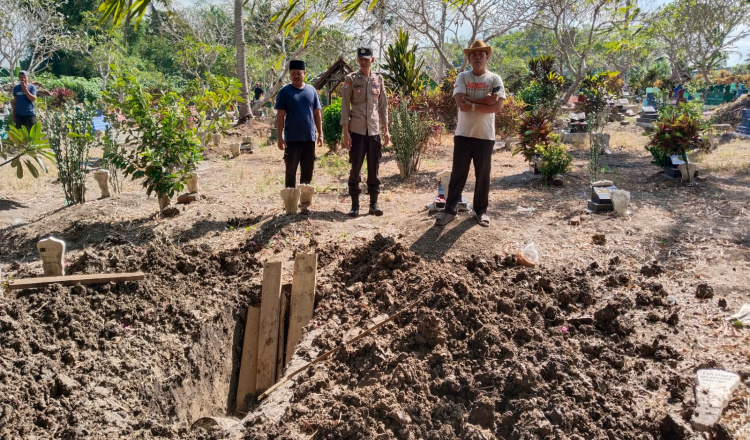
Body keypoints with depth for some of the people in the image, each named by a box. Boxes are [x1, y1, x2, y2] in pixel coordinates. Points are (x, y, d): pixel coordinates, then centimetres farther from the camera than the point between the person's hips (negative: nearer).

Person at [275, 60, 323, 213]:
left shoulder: (311, 90, 8)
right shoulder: (285, 92, -1)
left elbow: (317, 113, 12)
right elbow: (280, 115, -2)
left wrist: (320, 134, 6)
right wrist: (280, 137, -7)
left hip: (309, 137, 3)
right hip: (292, 138, -3)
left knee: (307, 172, 7)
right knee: (291, 171, 2)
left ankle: (304, 202, 17)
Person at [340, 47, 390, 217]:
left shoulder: (378, 79, 8)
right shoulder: (351, 79, -1)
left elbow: (383, 106, 11)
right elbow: (345, 106, -4)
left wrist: (386, 130, 6)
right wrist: (345, 132, -11)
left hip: (374, 131, 3)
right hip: (356, 131, -3)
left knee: (374, 168, 6)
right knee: (355, 168, 1)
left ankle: (374, 203, 14)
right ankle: (355, 204, 9)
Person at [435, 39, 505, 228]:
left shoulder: (495, 79, 1)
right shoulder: (462, 77, 2)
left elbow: (497, 105, -13)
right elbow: (460, 103, -13)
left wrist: (471, 103, -14)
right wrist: (484, 100, -14)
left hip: (485, 135, 0)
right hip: (463, 134, 0)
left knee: (483, 175, 9)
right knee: (457, 174, 6)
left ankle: (480, 210, 22)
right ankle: (450, 209, 15)